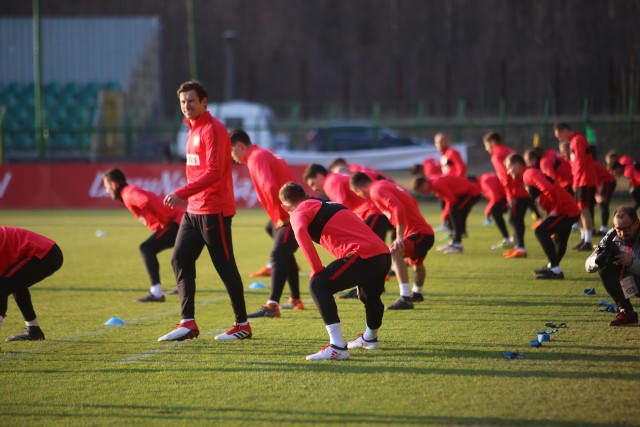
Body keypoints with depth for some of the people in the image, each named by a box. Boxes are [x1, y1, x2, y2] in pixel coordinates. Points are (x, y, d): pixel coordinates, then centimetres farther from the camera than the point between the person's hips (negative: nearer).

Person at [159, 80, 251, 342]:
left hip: (214, 210, -9)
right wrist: (187, 199, 13)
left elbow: (213, 172, -22)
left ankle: (242, 325, 7)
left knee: (225, 266, -2)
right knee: (180, 260, 1)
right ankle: (188, 323, 0)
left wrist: (181, 194, -27)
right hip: (193, 210, 9)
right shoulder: (193, 130, 15)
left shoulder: (212, 129, -13)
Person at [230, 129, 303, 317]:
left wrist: (282, 216, -21)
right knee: (285, 255, 24)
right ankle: (295, 300, 37)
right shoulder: (262, 154, 17)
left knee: (278, 256, -19)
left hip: (291, 217, -11)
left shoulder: (257, 157, -15)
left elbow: (269, 187, -30)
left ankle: (272, 306, -29)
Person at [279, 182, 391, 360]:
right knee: (370, 295, 32)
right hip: (384, 253, 8)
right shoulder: (330, 205, 31)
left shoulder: (299, 213, 6)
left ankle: (337, 347, -16)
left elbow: (301, 233, -16)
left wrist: (317, 270, -12)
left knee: (318, 285, -6)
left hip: (363, 255, -8)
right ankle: (370, 338, 59)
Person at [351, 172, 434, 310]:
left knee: (394, 252, -30)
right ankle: (416, 294, 60)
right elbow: (412, 203, 25)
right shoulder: (386, 185, 18)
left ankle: (405, 298, -38)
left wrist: (399, 237, -31)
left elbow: (398, 208, -27)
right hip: (426, 231, 10)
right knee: (416, 262, 35)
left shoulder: (377, 190, -11)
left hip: (418, 233, -10)